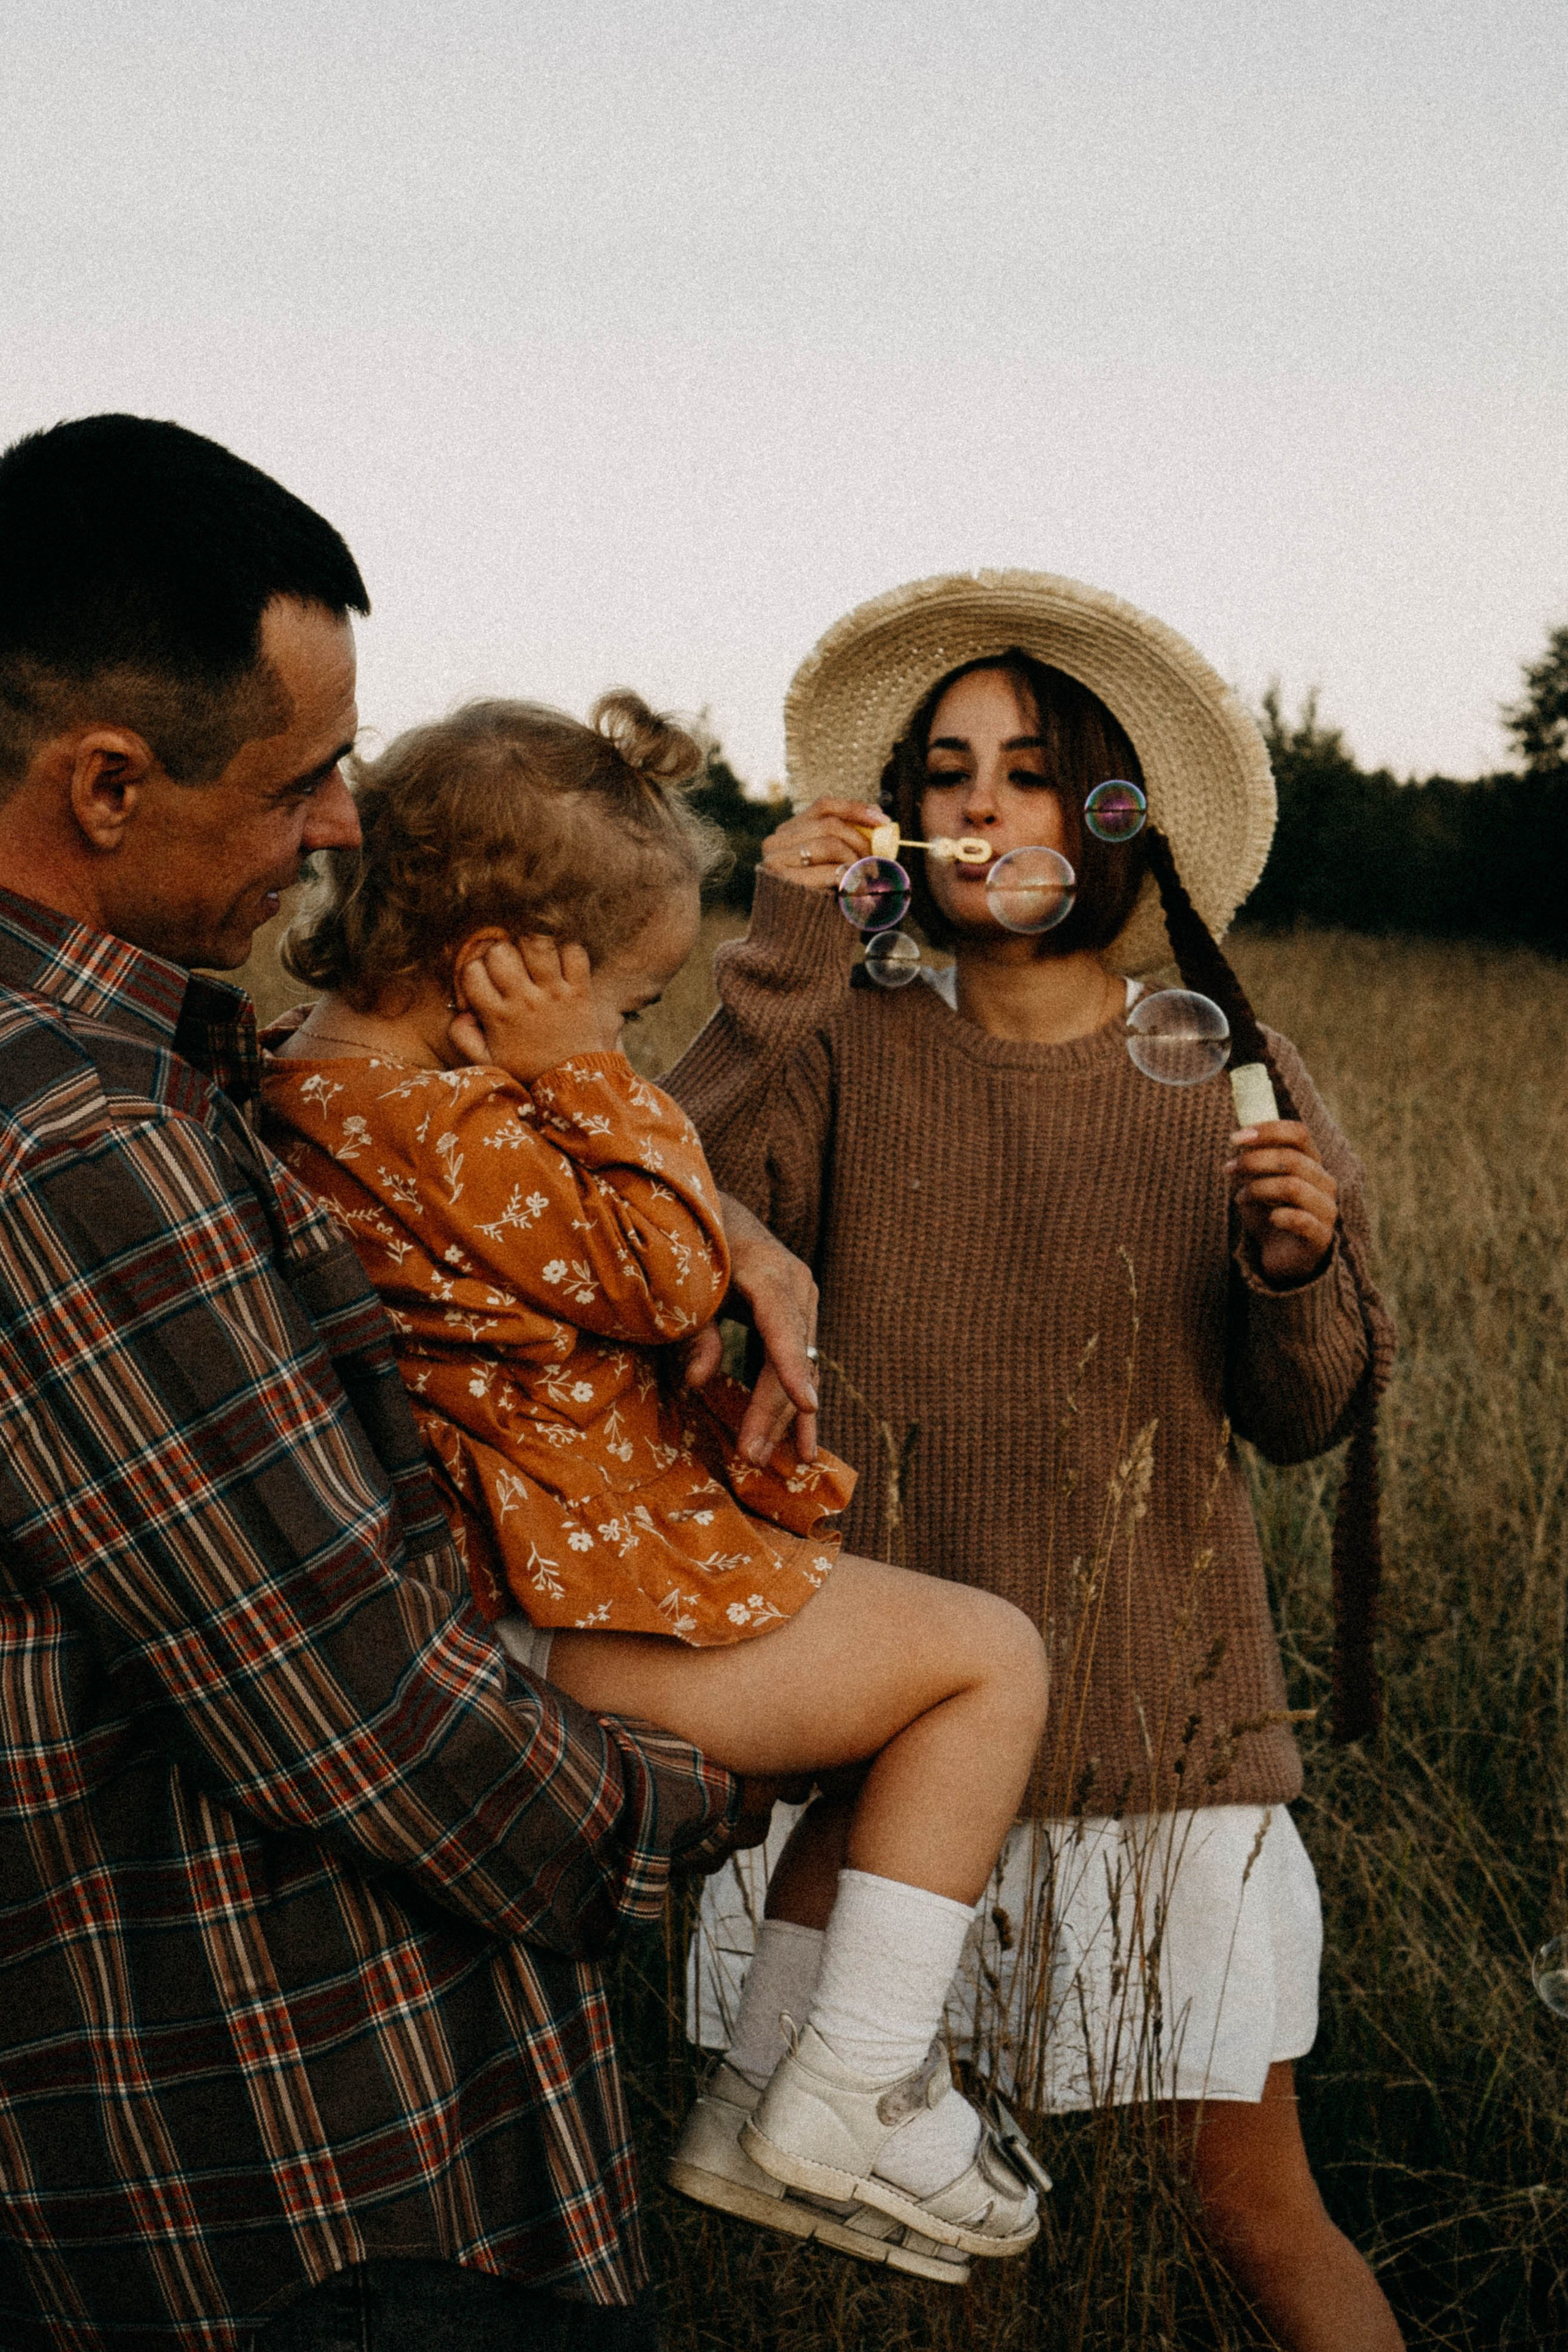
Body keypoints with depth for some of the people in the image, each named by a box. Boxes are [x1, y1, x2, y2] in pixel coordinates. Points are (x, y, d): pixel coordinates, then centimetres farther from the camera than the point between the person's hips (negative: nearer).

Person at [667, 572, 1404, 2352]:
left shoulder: (1222, 1072, 1)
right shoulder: (844, 1050, 0)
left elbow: (1308, 1420, 5)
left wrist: (1296, 1263, -15)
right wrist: (780, 962, -18)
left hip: (1163, 1721, 0)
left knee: (1259, 2205, 6)